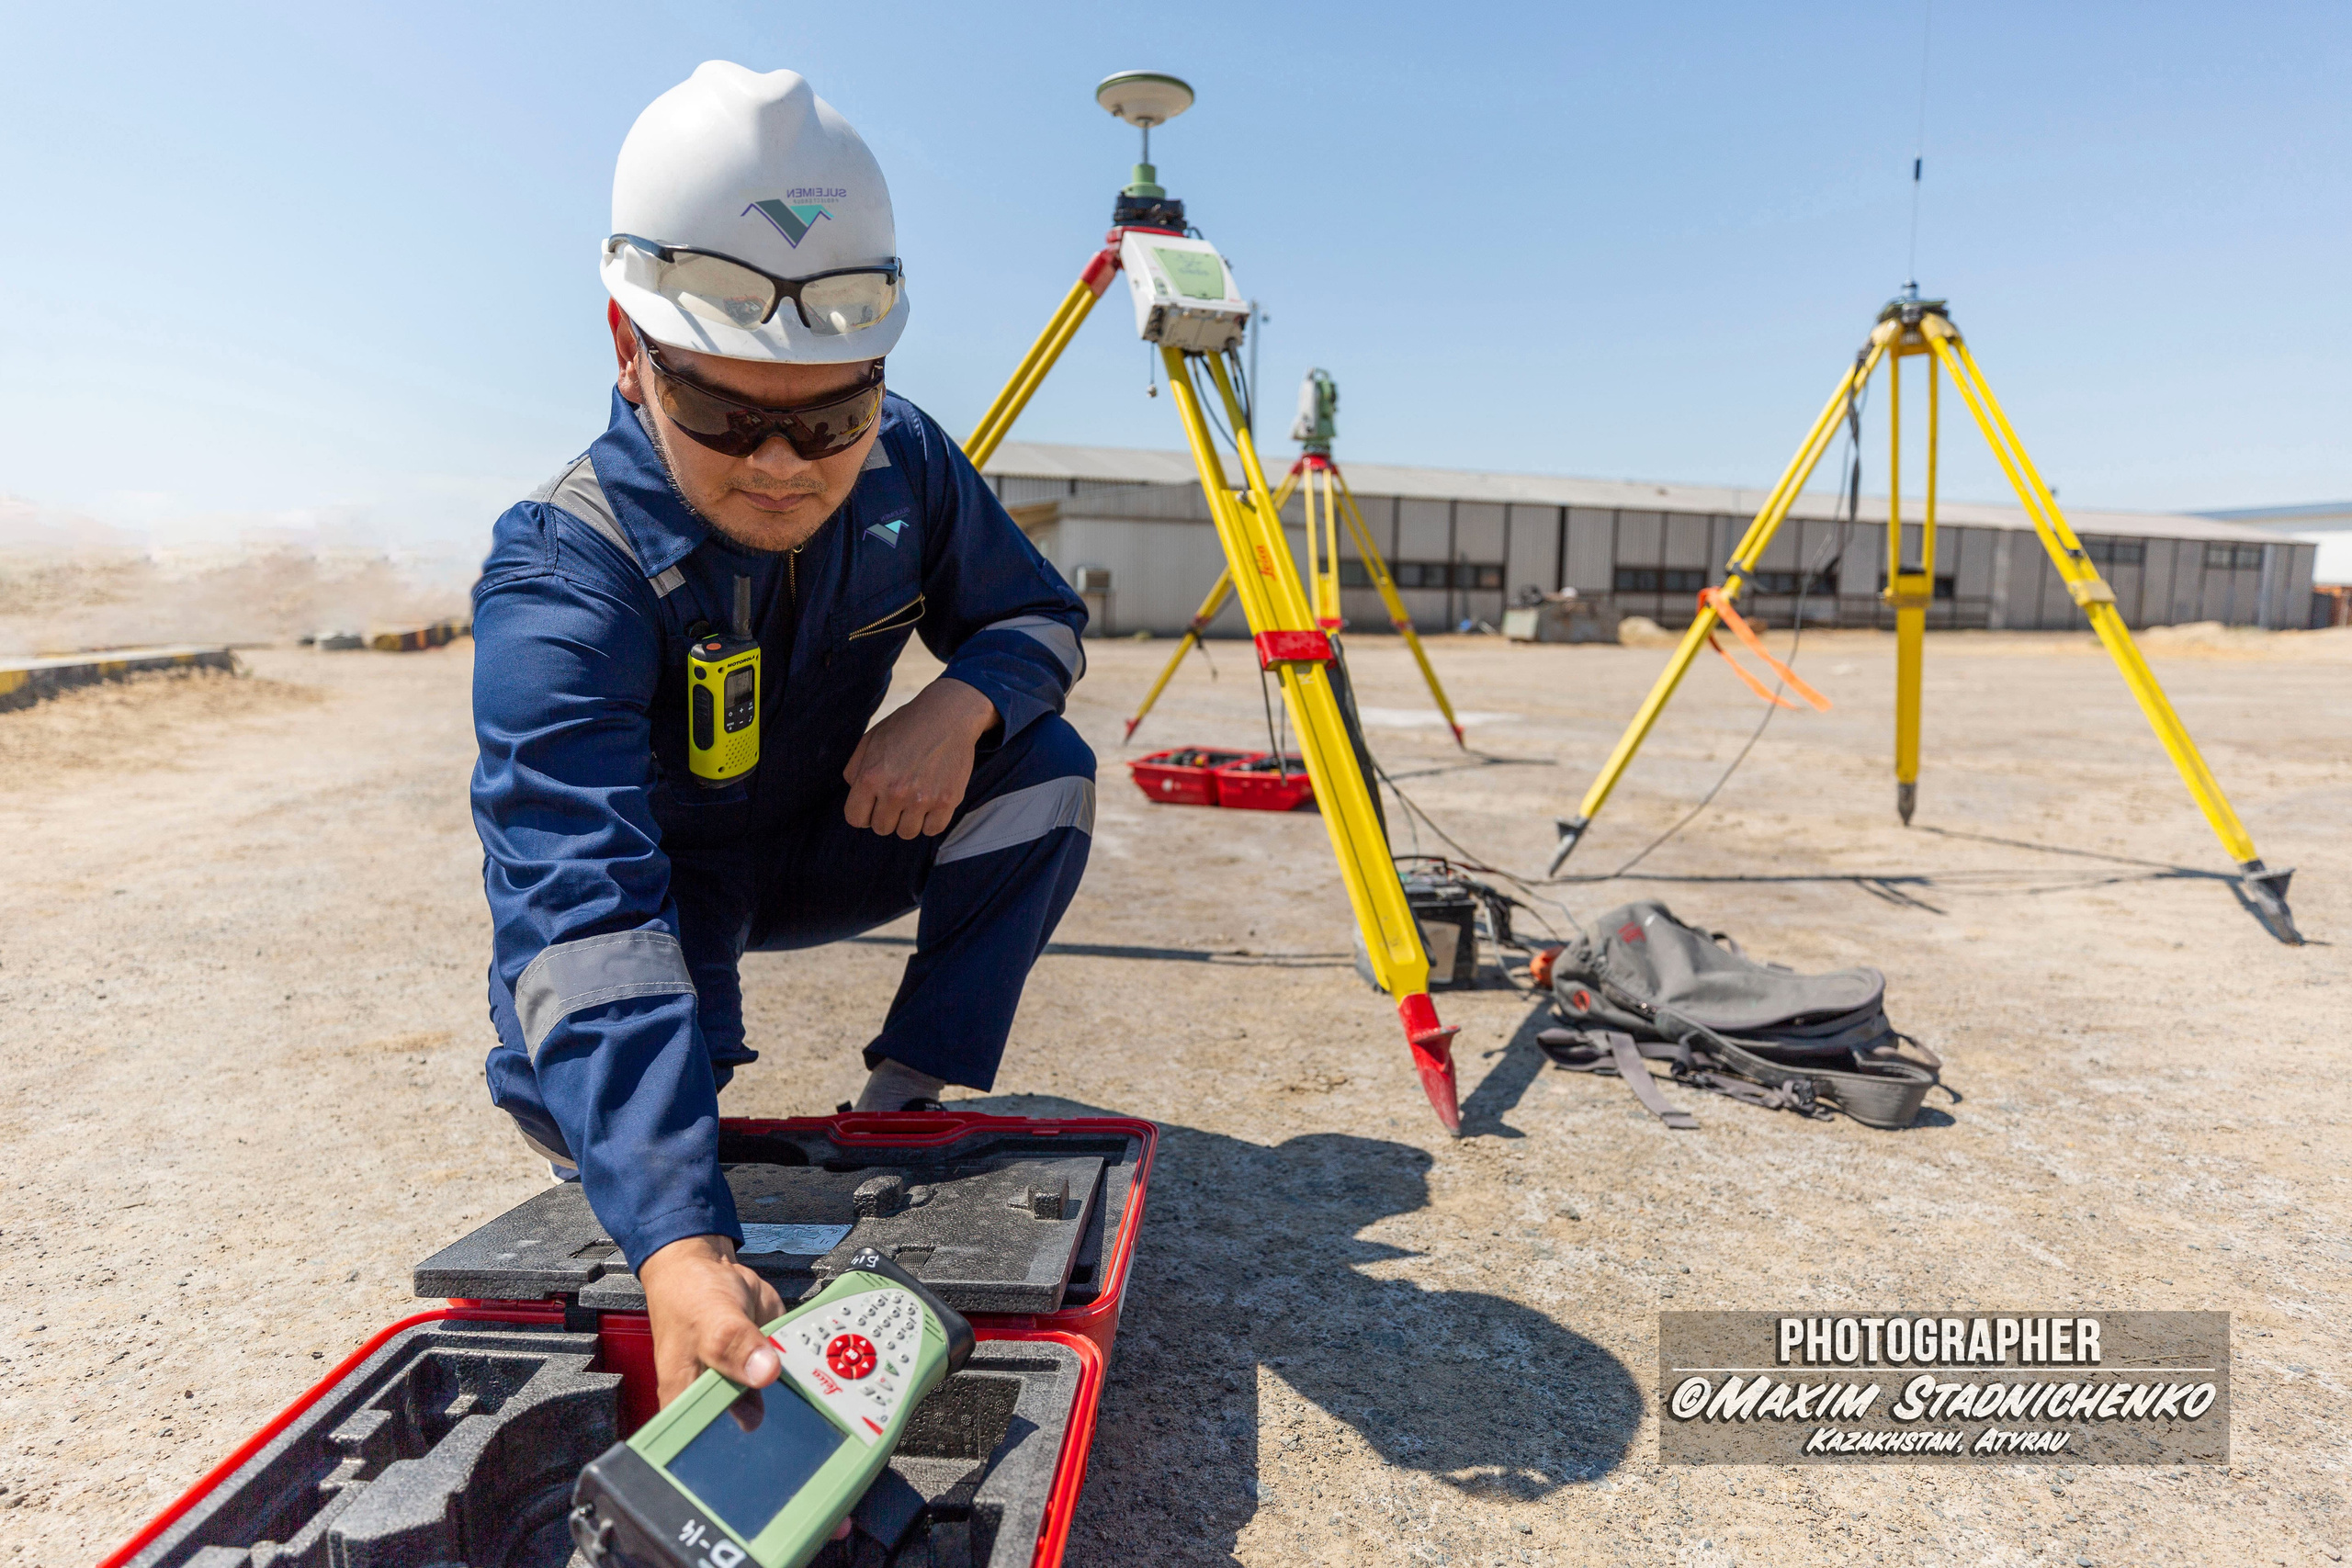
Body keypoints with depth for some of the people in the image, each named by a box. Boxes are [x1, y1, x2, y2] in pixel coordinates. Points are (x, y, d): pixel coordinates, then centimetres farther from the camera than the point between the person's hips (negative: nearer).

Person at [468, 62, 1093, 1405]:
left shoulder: (907, 466, -19)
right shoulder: (564, 576, -34)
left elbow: (1043, 618, -5)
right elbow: (583, 899, -45)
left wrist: (965, 702, -31)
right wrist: (678, 1245, -57)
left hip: (821, 843, 4)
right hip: (651, 877, -3)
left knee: (1044, 770, -20)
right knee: (576, 1101, -30)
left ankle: (906, 1101, -9)